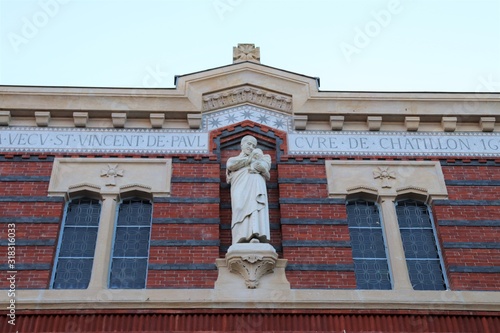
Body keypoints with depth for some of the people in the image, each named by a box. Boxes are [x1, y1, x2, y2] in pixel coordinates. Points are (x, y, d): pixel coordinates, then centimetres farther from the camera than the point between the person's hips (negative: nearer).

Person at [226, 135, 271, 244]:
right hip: (240, 187, 0)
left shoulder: (258, 155, 35)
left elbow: (265, 166, 11)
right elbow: (231, 165, 7)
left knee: (255, 206, -25)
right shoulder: (233, 159, 34)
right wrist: (249, 159, 9)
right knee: (241, 209, -23)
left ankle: (255, 236, -43)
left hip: (255, 185, 0)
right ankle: (243, 237, -39)